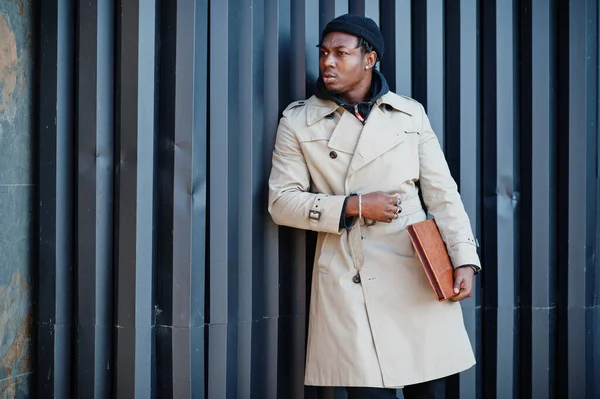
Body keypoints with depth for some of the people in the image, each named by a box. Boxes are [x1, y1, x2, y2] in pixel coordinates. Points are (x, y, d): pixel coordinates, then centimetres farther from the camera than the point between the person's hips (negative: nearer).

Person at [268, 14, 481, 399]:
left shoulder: (410, 114, 8)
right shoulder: (299, 122, 4)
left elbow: (442, 193, 7)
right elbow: (282, 201, 1)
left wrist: (464, 260, -4)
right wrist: (354, 206, -10)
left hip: (416, 271, 2)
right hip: (350, 278, -2)